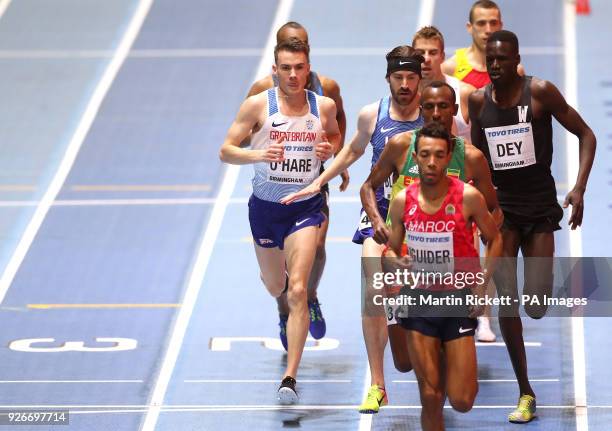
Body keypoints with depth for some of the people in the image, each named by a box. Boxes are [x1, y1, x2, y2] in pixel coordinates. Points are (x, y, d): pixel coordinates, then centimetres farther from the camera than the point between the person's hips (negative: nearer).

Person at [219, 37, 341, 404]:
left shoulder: (324, 106, -2)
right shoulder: (258, 105, -9)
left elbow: (334, 135, 19)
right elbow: (226, 151, -8)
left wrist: (330, 149, -5)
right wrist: (259, 154, -28)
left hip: (305, 207, -1)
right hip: (265, 205, 1)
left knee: (297, 291, -16)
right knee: (275, 286, 19)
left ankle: (290, 378, -17)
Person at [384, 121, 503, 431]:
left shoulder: (468, 197, -11)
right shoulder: (402, 201, -3)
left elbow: (494, 240, 2)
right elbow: (390, 251, 9)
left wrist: (482, 286, -7)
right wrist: (395, 263, -15)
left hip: (459, 300, -2)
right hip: (419, 300, 2)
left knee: (462, 401, -2)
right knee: (430, 397, 1)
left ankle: (461, 367, 33)